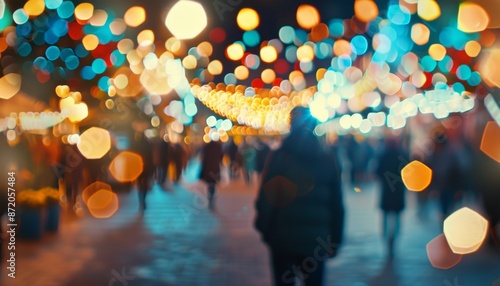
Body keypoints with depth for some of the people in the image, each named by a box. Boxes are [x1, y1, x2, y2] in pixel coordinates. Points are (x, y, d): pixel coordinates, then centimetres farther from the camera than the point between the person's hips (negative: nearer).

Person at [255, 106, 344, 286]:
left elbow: (266, 197, -9)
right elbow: (336, 204, 2)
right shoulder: (327, 159, 2)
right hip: (316, 239, 2)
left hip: (283, 237, -2)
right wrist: (335, 239, 8)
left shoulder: (279, 156, -6)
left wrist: (264, 229, 2)